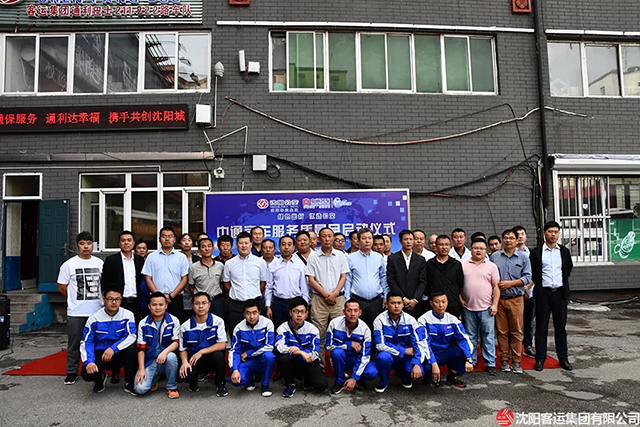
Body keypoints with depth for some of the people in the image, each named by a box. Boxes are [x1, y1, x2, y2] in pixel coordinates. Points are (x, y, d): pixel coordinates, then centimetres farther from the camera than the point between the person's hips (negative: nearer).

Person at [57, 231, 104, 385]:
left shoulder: (99, 263, 6)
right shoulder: (69, 264, -2)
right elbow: (61, 287, 1)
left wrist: (102, 299, 6)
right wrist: (74, 299, 4)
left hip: (97, 311, 2)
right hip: (76, 313, -2)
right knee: (74, 343, 7)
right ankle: (71, 373, 20)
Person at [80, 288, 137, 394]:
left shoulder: (127, 315, -7)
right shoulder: (94, 318, -5)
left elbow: (131, 336, -17)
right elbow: (86, 342, -8)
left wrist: (113, 348, -31)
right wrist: (88, 361, -24)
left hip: (120, 354, 0)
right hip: (100, 354, 1)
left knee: (131, 349, -33)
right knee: (87, 373, -29)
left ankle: (129, 384, -8)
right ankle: (101, 378, 13)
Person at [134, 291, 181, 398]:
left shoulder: (174, 321, -4)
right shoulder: (143, 323, -1)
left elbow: (176, 342, -8)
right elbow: (141, 348, -1)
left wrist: (165, 352, -28)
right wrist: (141, 369, -9)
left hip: (165, 360, -1)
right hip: (149, 360, 1)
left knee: (171, 356, -36)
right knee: (140, 388, -21)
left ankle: (172, 387, -11)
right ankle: (154, 376, 16)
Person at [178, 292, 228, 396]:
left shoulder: (218, 321, -8)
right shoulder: (185, 327, -2)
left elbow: (222, 345, -13)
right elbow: (183, 349, 5)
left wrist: (201, 352, -20)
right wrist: (184, 362, -16)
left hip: (212, 358, -1)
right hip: (194, 360, 1)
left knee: (219, 355, -35)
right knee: (186, 375, -31)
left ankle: (220, 384, -4)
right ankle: (194, 381, 11)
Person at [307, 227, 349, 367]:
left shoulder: (341, 255, 8)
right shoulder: (313, 257, 4)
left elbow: (343, 277, 6)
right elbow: (311, 280, 1)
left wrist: (334, 294, -8)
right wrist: (326, 294, -7)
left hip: (338, 298, 1)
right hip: (319, 299, -1)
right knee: (319, 333, -1)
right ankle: (319, 365, 7)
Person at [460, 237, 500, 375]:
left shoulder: (491, 266, 4)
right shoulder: (463, 265, 4)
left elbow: (496, 287, 1)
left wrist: (495, 304, -5)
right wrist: (460, 298, 0)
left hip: (486, 308, -1)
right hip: (468, 307, 1)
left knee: (488, 337, 3)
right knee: (470, 337, 11)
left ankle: (490, 364, 13)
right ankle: (470, 362, 22)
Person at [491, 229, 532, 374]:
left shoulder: (523, 257, 6)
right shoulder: (495, 256, 10)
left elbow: (527, 277, 0)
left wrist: (510, 283, -11)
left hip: (516, 299, -1)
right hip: (499, 299, 1)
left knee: (517, 331, 2)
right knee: (502, 331, 4)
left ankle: (516, 361, 11)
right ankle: (504, 360, 14)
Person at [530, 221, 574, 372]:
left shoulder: (564, 251, 7)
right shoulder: (536, 252, -1)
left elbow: (569, 268, 20)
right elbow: (532, 274, 7)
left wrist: (561, 282, 17)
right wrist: (539, 284, 6)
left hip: (560, 293, 2)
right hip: (543, 293, -2)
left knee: (561, 327, 9)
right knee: (541, 328, 3)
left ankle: (563, 358, 20)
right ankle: (540, 359, 10)